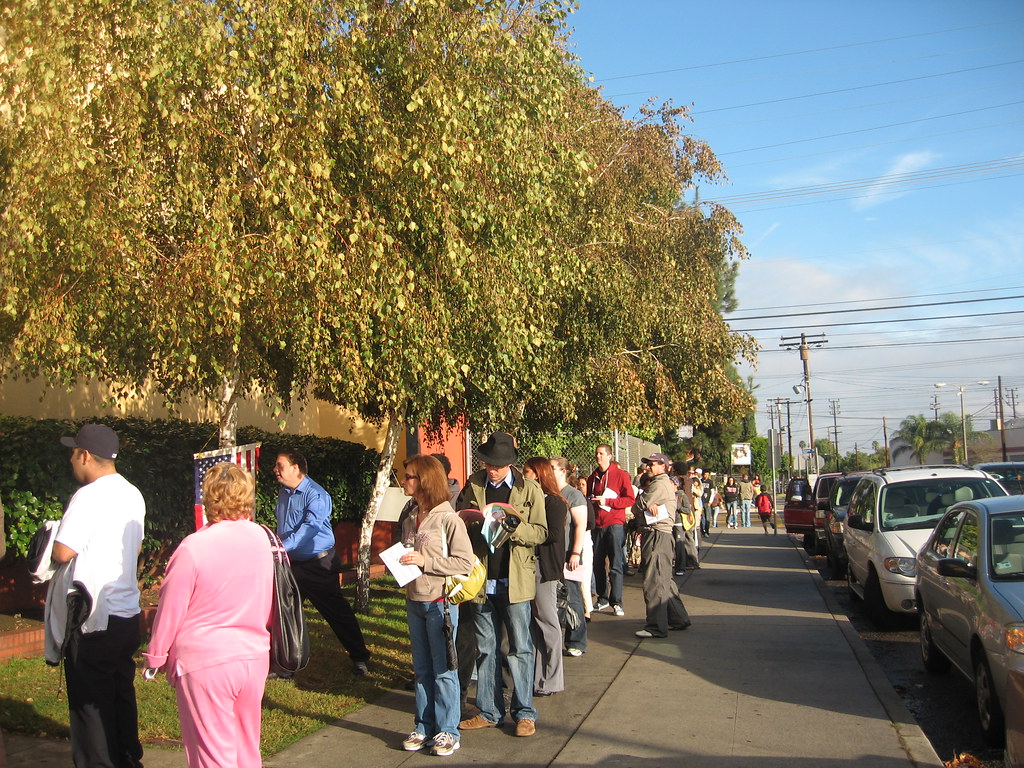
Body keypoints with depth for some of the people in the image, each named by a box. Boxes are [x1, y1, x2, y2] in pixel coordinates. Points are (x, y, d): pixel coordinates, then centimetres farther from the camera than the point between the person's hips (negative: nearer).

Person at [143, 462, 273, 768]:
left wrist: (155, 656, 5)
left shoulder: (194, 547, -17)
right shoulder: (261, 538, -2)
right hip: (254, 656, 5)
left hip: (206, 663, -5)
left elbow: (171, 608, -9)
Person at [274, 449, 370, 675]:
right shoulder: (283, 494, 9)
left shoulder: (316, 495, -17)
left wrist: (283, 546, -39)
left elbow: (310, 527, -30)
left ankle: (359, 658, 13)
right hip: (291, 563, 7)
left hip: (319, 564, -7)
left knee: (336, 611, 0)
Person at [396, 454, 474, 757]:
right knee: (422, 669, 14)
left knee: (443, 670, 2)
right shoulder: (410, 519, 9)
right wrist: (400, 561, 1)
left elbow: (465, 562, -17)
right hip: (414, 601, 7)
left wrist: (426, 561, -21)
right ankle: (424, 728, 24)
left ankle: (447, 731, 12)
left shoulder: (448, 519, -14)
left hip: (440, 602, -7)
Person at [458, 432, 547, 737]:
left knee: (520, 649, 4)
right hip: (482, 579, 3)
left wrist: (515, 527, -24)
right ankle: (489, 711, 23)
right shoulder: (473, 485, 5)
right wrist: (473, 524, -12)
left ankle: (525, 713, 15)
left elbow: (541, 532, -5)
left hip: (515, 580, -3)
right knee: (485, 649, 12)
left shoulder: (529, 489, -3)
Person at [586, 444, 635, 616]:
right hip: (597, 525, 5)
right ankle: (602, 599, 18)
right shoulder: (592, 478, 15)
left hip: (615, 524, -5)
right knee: (598, 564, 7)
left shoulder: (621, 474, -2)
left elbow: (630, 499, -8)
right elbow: (587, 498, 27)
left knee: (615, 565, -7)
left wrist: (607, 501, -15)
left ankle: (616, 602, -3)